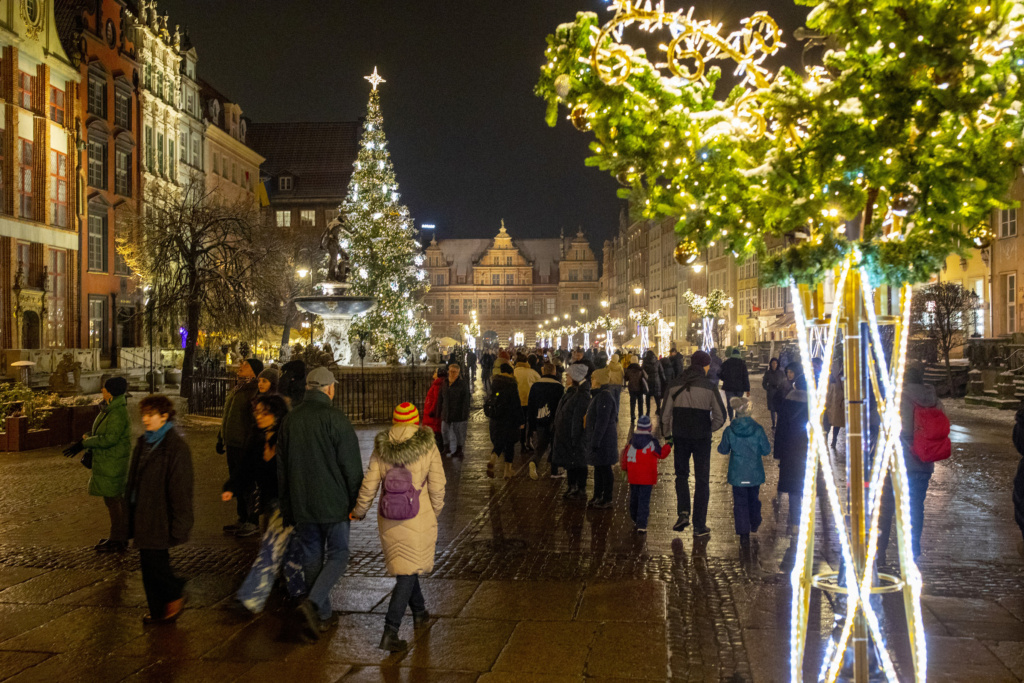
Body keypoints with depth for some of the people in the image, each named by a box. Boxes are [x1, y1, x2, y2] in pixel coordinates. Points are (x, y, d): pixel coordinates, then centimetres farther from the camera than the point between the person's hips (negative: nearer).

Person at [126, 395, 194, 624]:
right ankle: (159, 611, 24)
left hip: (159, 517, -8)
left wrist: (178, 525, -17)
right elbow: (133, 481, 18)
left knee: (153, 561, -6)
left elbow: (180, 488, -16)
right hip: (143, 516, 8)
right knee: (150, 563, 12)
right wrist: (131, 514, 18)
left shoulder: (176, 446, -15)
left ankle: (175, 596, 17)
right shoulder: (143, 443, 10)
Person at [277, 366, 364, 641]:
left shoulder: (289, 420, 7)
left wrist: (287, 508, 21)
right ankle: (312, 603, -12)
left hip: (301, 505, 5)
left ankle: (323, 615, 21)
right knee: (338, 556, 7)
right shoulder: (335, 418, -13)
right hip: (333, 504, -5)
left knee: (311, 559, 14)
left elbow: (281, 467, 14)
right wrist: (356, 503, -2)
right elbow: (352, 466, -12)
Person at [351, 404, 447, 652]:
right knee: (408, 572, 1)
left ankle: (419, 612, 40)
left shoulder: (381, 449, -3)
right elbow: (437, 487, -6)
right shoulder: (428, 448, -8)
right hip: (418, 519, -3)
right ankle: (390, 632, -6)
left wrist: (359, 510, 15)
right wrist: (435, 512, 11)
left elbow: (369, 484, -1)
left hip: (388, 521, 3)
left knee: (404, 567, 22)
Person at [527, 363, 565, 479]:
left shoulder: (535, 387, 2)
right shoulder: (559, 388, -6)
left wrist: (533, 426, 12)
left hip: (540, 422, 2)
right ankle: (554, 472, 14)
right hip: (554, 422, -2)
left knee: (541, 446, 12)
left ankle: (533, 462, -17)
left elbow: (530, 408, 6)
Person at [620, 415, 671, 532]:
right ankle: (642, 525, -6)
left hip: (633, 477, 4)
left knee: (634, 499, 17)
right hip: (647, 478, -4)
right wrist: (668, 445, 15)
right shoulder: (652, 442, -10)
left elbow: (625, 457, 8)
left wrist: (625, 468, 24)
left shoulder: (631, 442, 2)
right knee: (644, 500, -2)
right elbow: (661, 454, 1)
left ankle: (635, 521, 30)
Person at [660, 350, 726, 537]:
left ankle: (683, 512, -1)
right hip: (702, 438, -2)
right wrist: (710, 429, 10)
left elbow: (665, 415, 2)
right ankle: (699, 525, 8)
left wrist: (667, 435, 14)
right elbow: (720, 416, -7)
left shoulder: (674, 386, 0)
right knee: (702, 480, 7)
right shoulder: (710, 387, -6)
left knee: (681, 475, 19)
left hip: (680, 437, 2)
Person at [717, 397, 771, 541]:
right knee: (754, 499, 22)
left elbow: (723, 450, -1)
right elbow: (766, 450, -4)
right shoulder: (758, 429, -12)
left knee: (740, 502, 7)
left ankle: (743, 532, 3)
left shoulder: (729, 430, -12)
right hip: (755, 473, 1)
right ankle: (754, 525, 39)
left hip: (737, 474, -1)